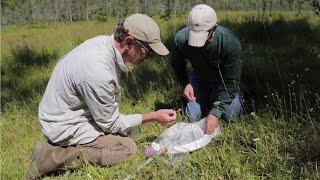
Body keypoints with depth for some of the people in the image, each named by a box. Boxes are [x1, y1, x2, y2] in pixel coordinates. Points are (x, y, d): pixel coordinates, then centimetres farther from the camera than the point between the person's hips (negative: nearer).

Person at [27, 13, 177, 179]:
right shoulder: (99, 71, -34)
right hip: (65, 127, -9)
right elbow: (110, 123, -18)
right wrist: (153, 117, -13)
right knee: (128, 148, -17)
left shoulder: (105, 41, -8)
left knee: (129, 131, 10)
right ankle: (52, 157, -13)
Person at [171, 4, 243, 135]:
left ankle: (237, 97, 25)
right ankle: (208, 98, 29)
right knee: (193, 117, -1)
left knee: (231, 116, -8)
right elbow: (177, 64, -5)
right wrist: (185, 83, -20)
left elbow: (230, 82, -29)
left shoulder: (231, 43, -38)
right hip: (199, 78, 2)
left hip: (223, 79, -2)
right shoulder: (180, 38, -30)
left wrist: (216, 113, -34)